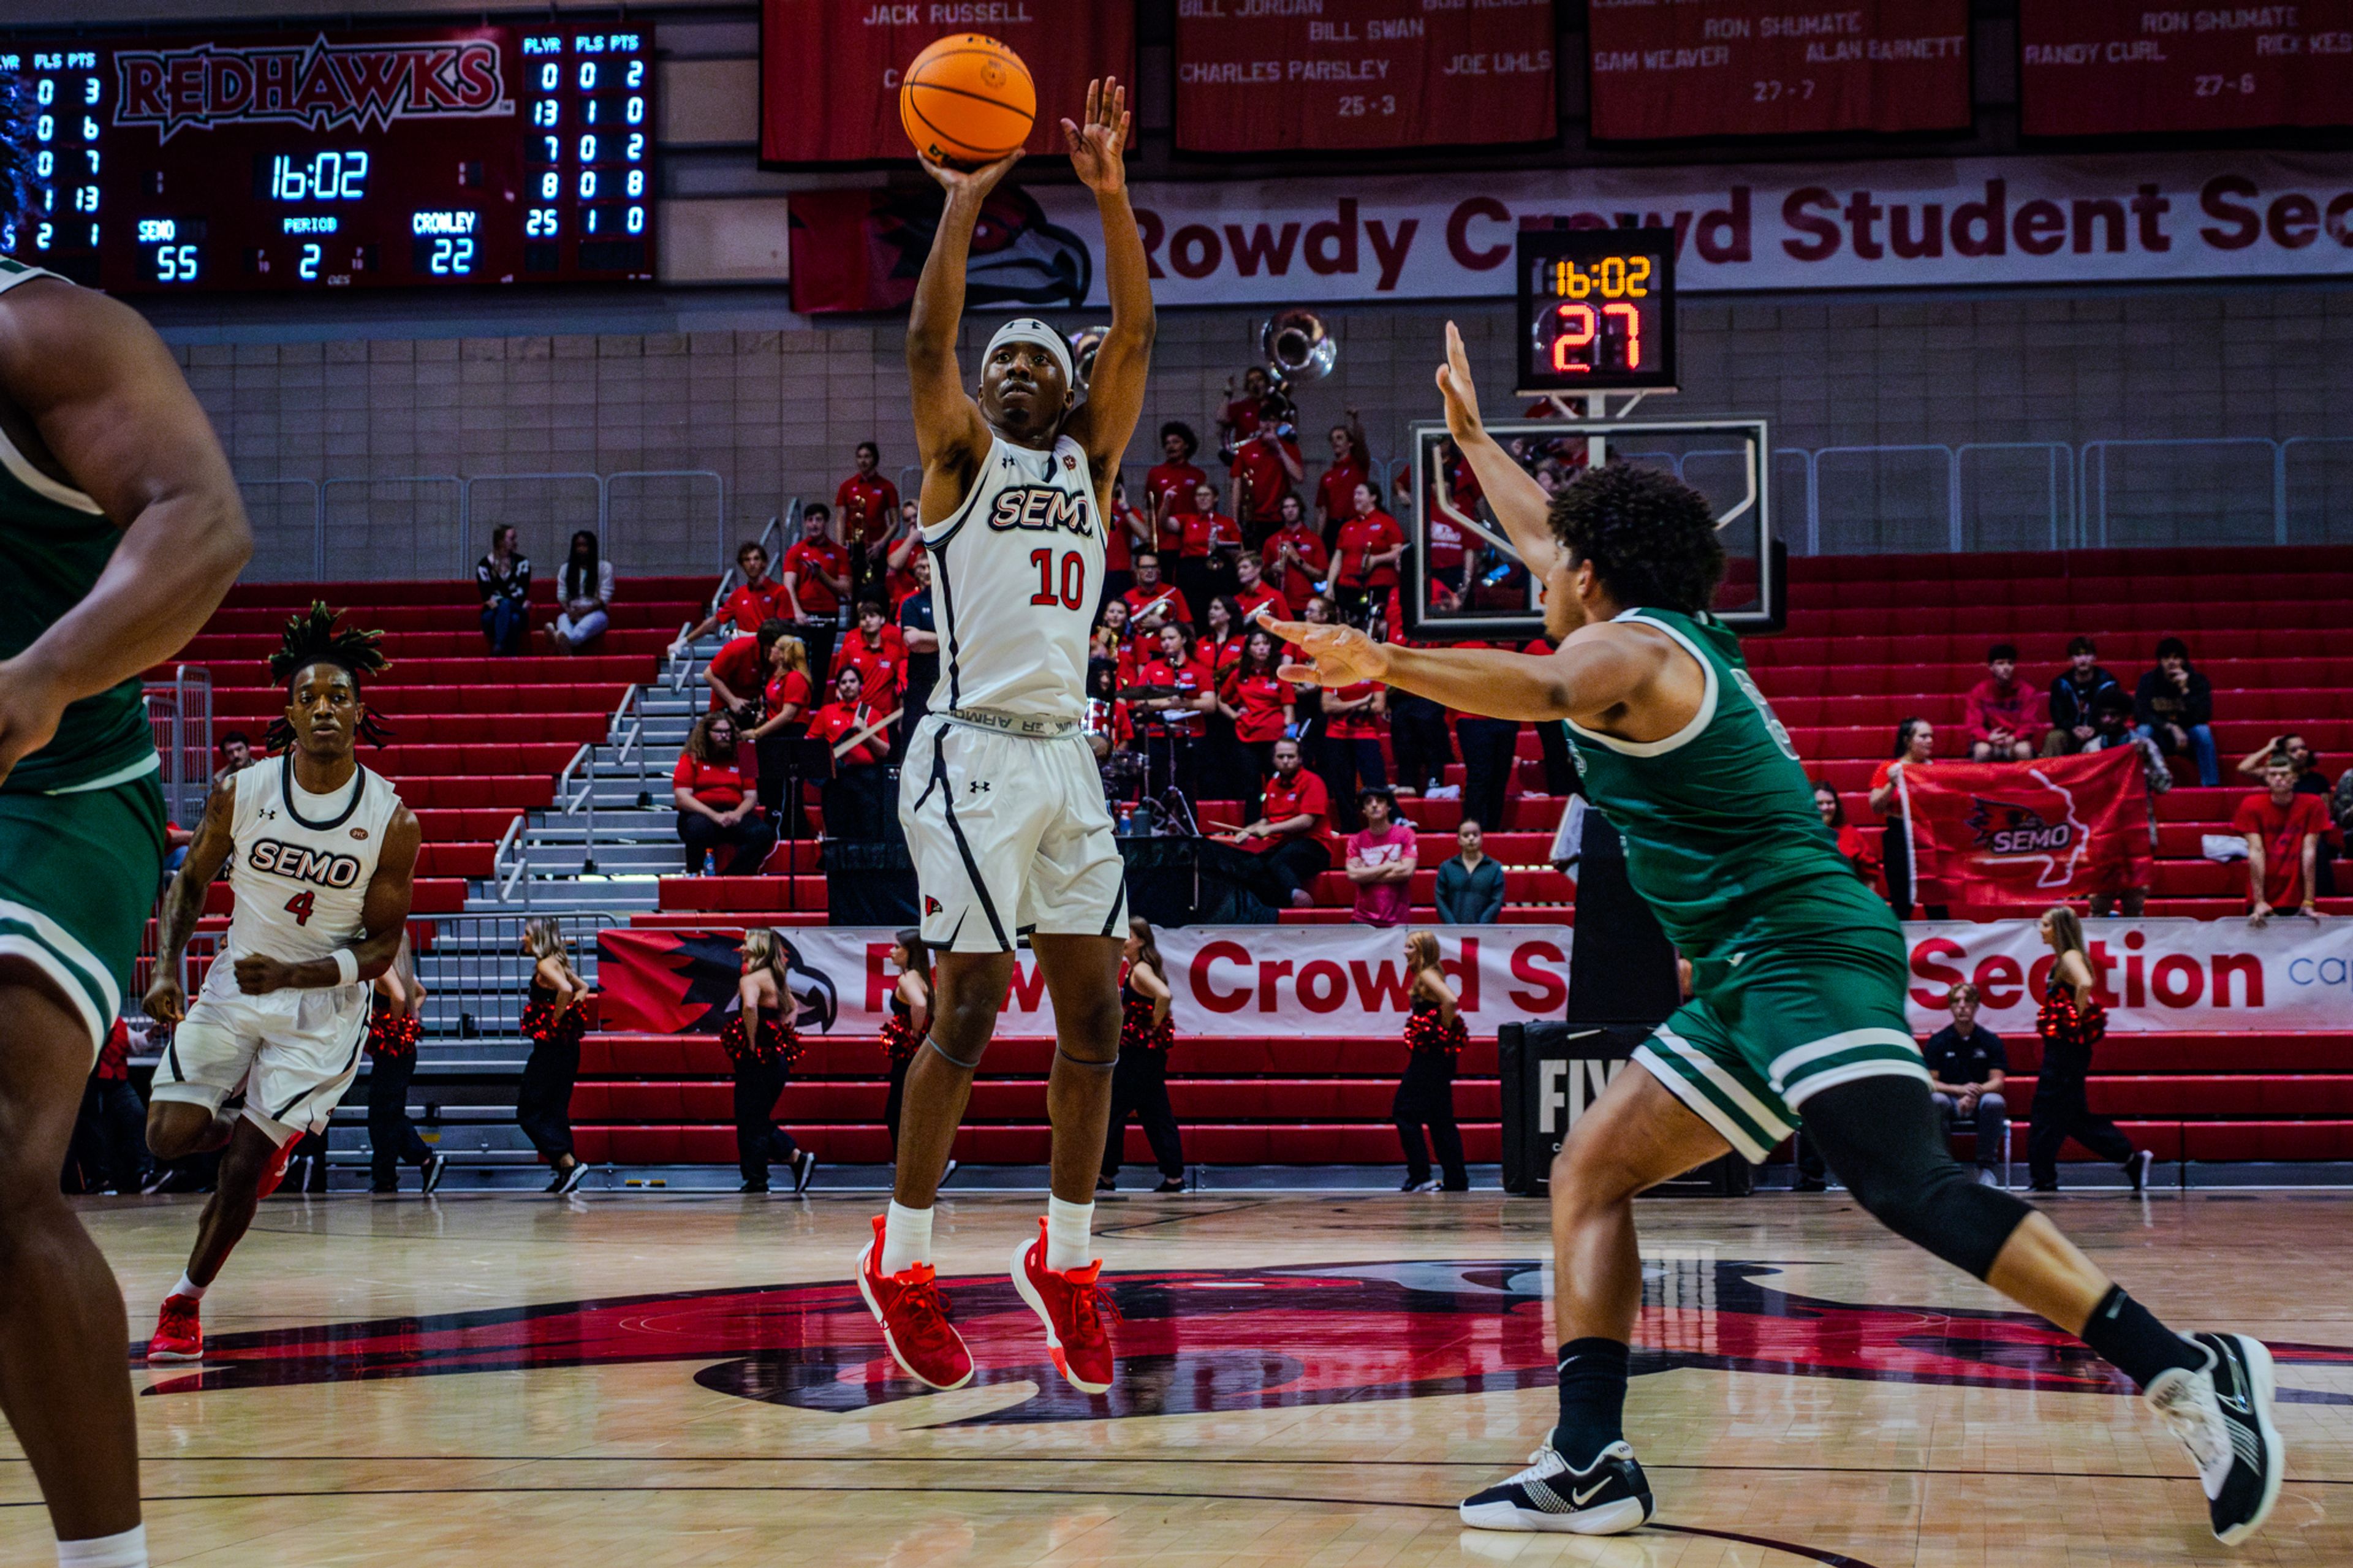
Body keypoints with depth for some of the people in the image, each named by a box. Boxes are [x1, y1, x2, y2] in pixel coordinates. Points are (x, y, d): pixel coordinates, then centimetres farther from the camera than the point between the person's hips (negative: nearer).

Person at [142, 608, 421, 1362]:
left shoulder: (392, 819, -14)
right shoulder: (242, 793, -10)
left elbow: (382, 944, -9)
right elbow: (190, 881, 5)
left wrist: (293, 975, -25)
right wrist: (167, 970, -11)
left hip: (324, 1002, -2)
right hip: (234, 983, 2)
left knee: (244, 1166, -6)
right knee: (170, 1136, -9)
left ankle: (185, 1301, 14)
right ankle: (263, 1136, 25)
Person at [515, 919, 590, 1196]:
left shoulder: (545, 965, -13)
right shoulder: (558, 963, 14)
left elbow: (565, 990, -30)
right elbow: (582, 988, 26)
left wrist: (555, 1021, -18)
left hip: (551, 1046, -9)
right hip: (566, 1047, 9)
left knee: (529, 1113, -5)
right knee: (555, 1111, 13)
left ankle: (568, 1163, -13)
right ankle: (566, 1173, 13)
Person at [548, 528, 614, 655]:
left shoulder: (604, 567, 10)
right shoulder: (566, 569, 20)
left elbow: (604, 599, 1)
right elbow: (561, 597, 12)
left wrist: (585, 611, -15)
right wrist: (569, 611, -10)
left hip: (595, 612, -3)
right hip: (572, 613, 3)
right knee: (564, 620, -36)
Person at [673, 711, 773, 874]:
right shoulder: (691, 760, 8)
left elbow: (751, 796, 13)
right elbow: (682, 798, -4)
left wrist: (738, 814, -10)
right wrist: (714, 815, -16)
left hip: (734, 816, 3)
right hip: (701, 814, -3)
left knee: (764, 833, -26)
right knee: (698, 829, -40)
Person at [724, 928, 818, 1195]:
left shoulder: (751, 979, -13)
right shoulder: (776, 979, 14)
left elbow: (750, 1006, -33)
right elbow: (794, 1008, 28)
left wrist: (751, 1042, -22)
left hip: (757, 1060, -8)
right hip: (778, 1058, 8)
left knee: (751, 1120, 0)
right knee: (761, 1120, 16)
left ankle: (755, 1178, 3)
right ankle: (799, 1158, 8)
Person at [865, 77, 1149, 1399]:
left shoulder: (1091, 458, 16)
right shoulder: (961, 452, 6)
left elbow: (1135, 334, 3)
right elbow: (927, 342, -12)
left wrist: (1111, 192, -7)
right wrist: (967, 200, -16)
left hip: (1070, 757, 5)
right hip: (976, 755, -5)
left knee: (1097, 1014, 4)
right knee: (970, 1015, -7)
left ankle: (1066, 1259, 16)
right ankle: (901, 1261, 5)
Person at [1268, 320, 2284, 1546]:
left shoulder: (1625, 646, -5)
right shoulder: (1677, 637, 23)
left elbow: (1540, 688, -30)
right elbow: (1551, 537, 42)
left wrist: (1389, 664, -41)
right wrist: (1471, 436, 52)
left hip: (1805, 952, -10)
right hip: (1749, 981, 10)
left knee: (1909, 1187, -24)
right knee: (1587, 1175, 8)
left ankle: (2181, 1370, -27)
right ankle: (1590, 1463, 2)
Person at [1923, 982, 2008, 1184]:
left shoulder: (1990, 1041, 3)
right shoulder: (1938, 1041, 1)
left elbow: (1997, 1082, -3)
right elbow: (1929, 1082, -4)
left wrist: (1976, 1092, -25)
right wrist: (1961, 1089, -21)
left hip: (1980, 1103, 1)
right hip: (1951, 1102, 0)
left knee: (1995, 1102, -34)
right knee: (1937, 1101, -35)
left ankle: (1987, 1167, -19)